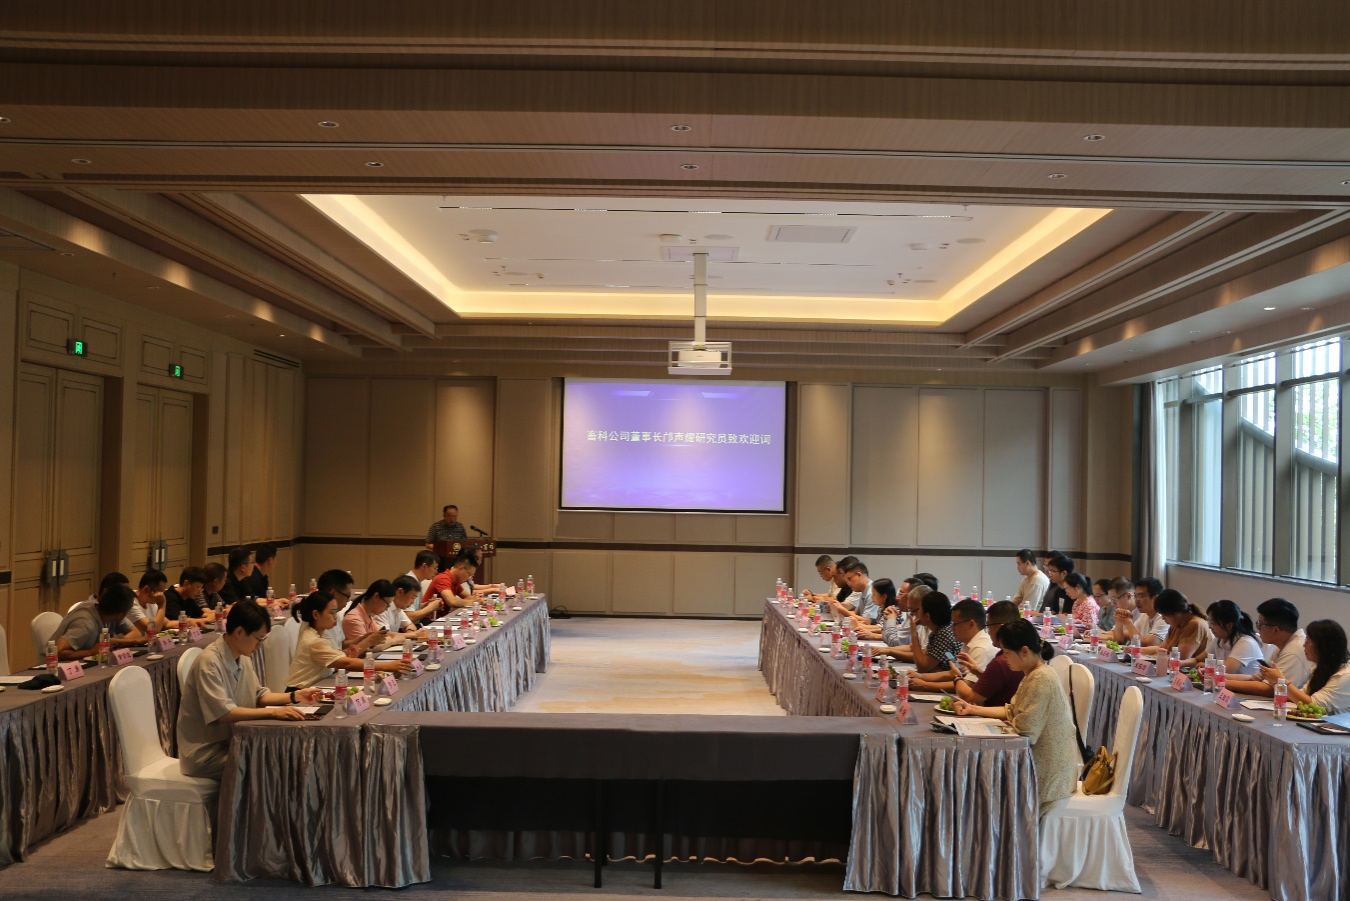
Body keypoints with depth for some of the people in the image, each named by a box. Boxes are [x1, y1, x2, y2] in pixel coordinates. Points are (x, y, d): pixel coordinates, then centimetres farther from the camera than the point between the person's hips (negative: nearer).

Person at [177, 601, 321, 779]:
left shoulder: (243, 657, 6)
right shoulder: (209, 661, -21)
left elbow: (258, 695, 16)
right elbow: (223, 713, -28)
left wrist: (294, 696, 2)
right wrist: (273, 712, -30)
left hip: (230, 742, 8)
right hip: (205, 752, -8)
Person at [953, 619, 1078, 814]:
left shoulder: (1041, 679, -25)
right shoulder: (1033, 674, 8)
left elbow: (1025, 729, -25)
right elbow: (1011, 711, 13)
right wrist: (973, 709, 7)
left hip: (1050, 772, -9)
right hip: (1041, 758, 9)